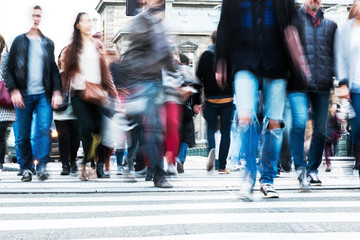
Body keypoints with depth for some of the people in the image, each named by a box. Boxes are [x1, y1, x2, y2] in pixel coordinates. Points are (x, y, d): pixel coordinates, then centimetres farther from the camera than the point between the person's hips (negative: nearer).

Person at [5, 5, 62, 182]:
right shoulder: (19, 41, 9)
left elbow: (54, 69, 15)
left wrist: (57, 91, 2)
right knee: (23, 135, 2)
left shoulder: (48, 43, 15)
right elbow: (9, 68, 7)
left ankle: (42, 167, -12)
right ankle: (26, 169, 12)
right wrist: (13, 90, -7)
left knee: (44, 129, -15)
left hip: (44, 95, 0)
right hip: (23, 95, 0)